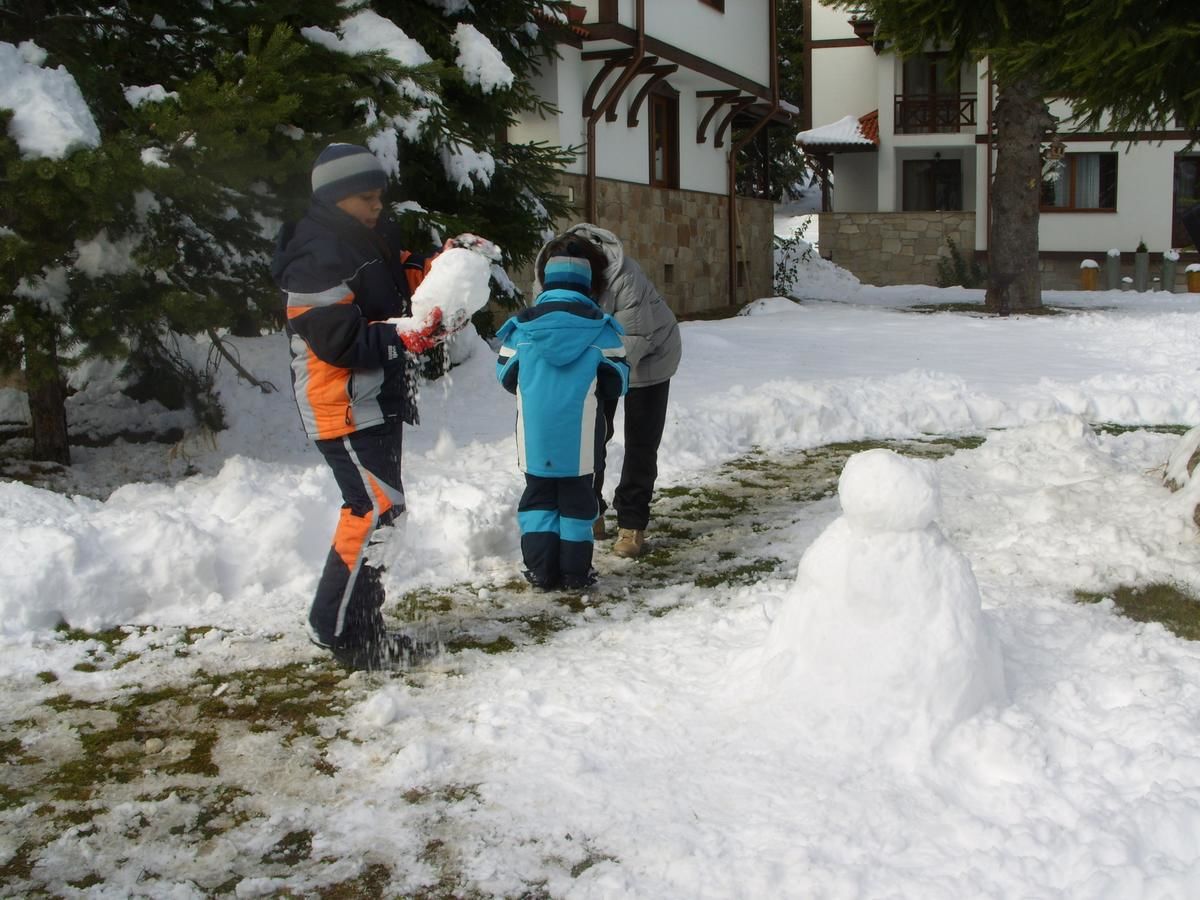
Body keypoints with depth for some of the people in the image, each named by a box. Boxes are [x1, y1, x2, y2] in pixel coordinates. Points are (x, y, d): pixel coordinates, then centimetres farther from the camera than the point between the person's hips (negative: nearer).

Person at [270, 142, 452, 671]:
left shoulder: (372, 242, 14)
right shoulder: (316, 259, -17)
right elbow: (340, 341, -24)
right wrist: (408, 338, -30)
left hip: (379, 404, 11)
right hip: (344, 409, -10)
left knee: (373, 509, 14)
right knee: (378, 509, -15)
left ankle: (361, 624, 24)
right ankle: (337, 629, -5)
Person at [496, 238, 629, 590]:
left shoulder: (523, 325, -2)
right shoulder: (600, 328, -5)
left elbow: (506, 376, 5)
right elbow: (616, 382, -3)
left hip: (535, 435, 1)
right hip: (579, 437, -1)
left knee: (538, 495, 13)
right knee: (577, 496, 10)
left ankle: (541, 570, 11)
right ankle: (575, 571, 13)